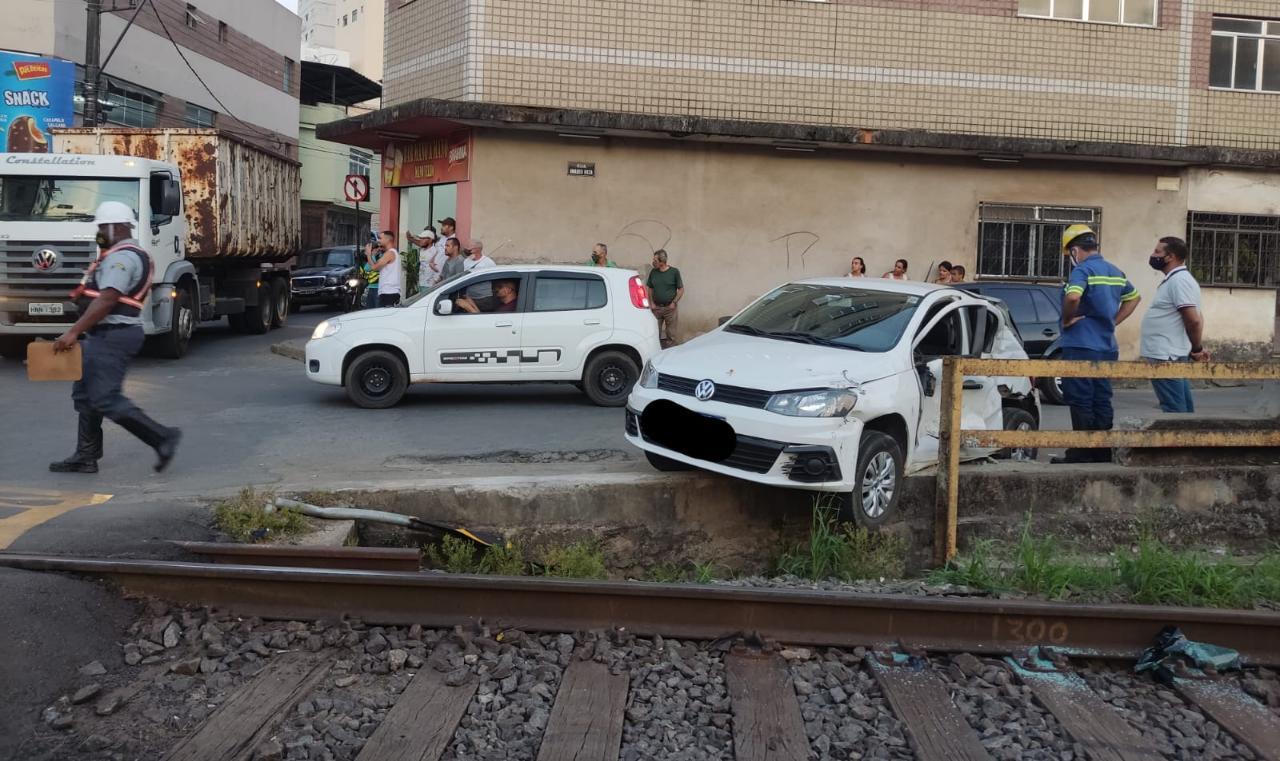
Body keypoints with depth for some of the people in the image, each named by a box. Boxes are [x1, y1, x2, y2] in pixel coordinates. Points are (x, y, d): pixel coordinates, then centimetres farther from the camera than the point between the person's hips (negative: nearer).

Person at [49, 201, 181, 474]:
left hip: (113, 335, -11)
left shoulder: (122, 257, -16)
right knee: (85, 394, 14)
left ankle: (162, 437, -9)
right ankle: (86, 457, 19)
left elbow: (107, 300, -26)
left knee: (105, 398, -12)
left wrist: (74, 332, -29)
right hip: (107, 335, 11)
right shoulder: (130, 254, 19)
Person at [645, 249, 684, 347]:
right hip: (656, 308, 3)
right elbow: (649, 288, 14)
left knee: (672, 335, 0)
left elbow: (681, 289, -1)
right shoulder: (653, 272, 6)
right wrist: (651, 303, 3)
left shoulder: (674, 272, -5)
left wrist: (674, 302, -9)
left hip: (670, 308, -3)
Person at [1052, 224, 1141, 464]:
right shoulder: (1115, 272, 15)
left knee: (1081, 402, -3)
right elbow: (1134, 297, 29)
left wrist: (1067, 320, -13)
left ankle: (1081, 453, -1)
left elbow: (1073, 297, -31)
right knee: (1102, 401, 11)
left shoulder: (1082, 270, -12)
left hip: (1081, 346, -8)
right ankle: (1103, 453, 15)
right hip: (1108, 346, 8)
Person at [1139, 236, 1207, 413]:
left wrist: (1197, 349, -10)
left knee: (1174, 410, -7)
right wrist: (1196, 349, 15)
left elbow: (1193, 320, -22)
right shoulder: (1176, 279, 17)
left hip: (1166, 356, -11)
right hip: (1167, 354, 11)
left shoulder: (1179, 280, -15)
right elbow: (1197, 317, 22)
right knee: (1182, 407, 13)